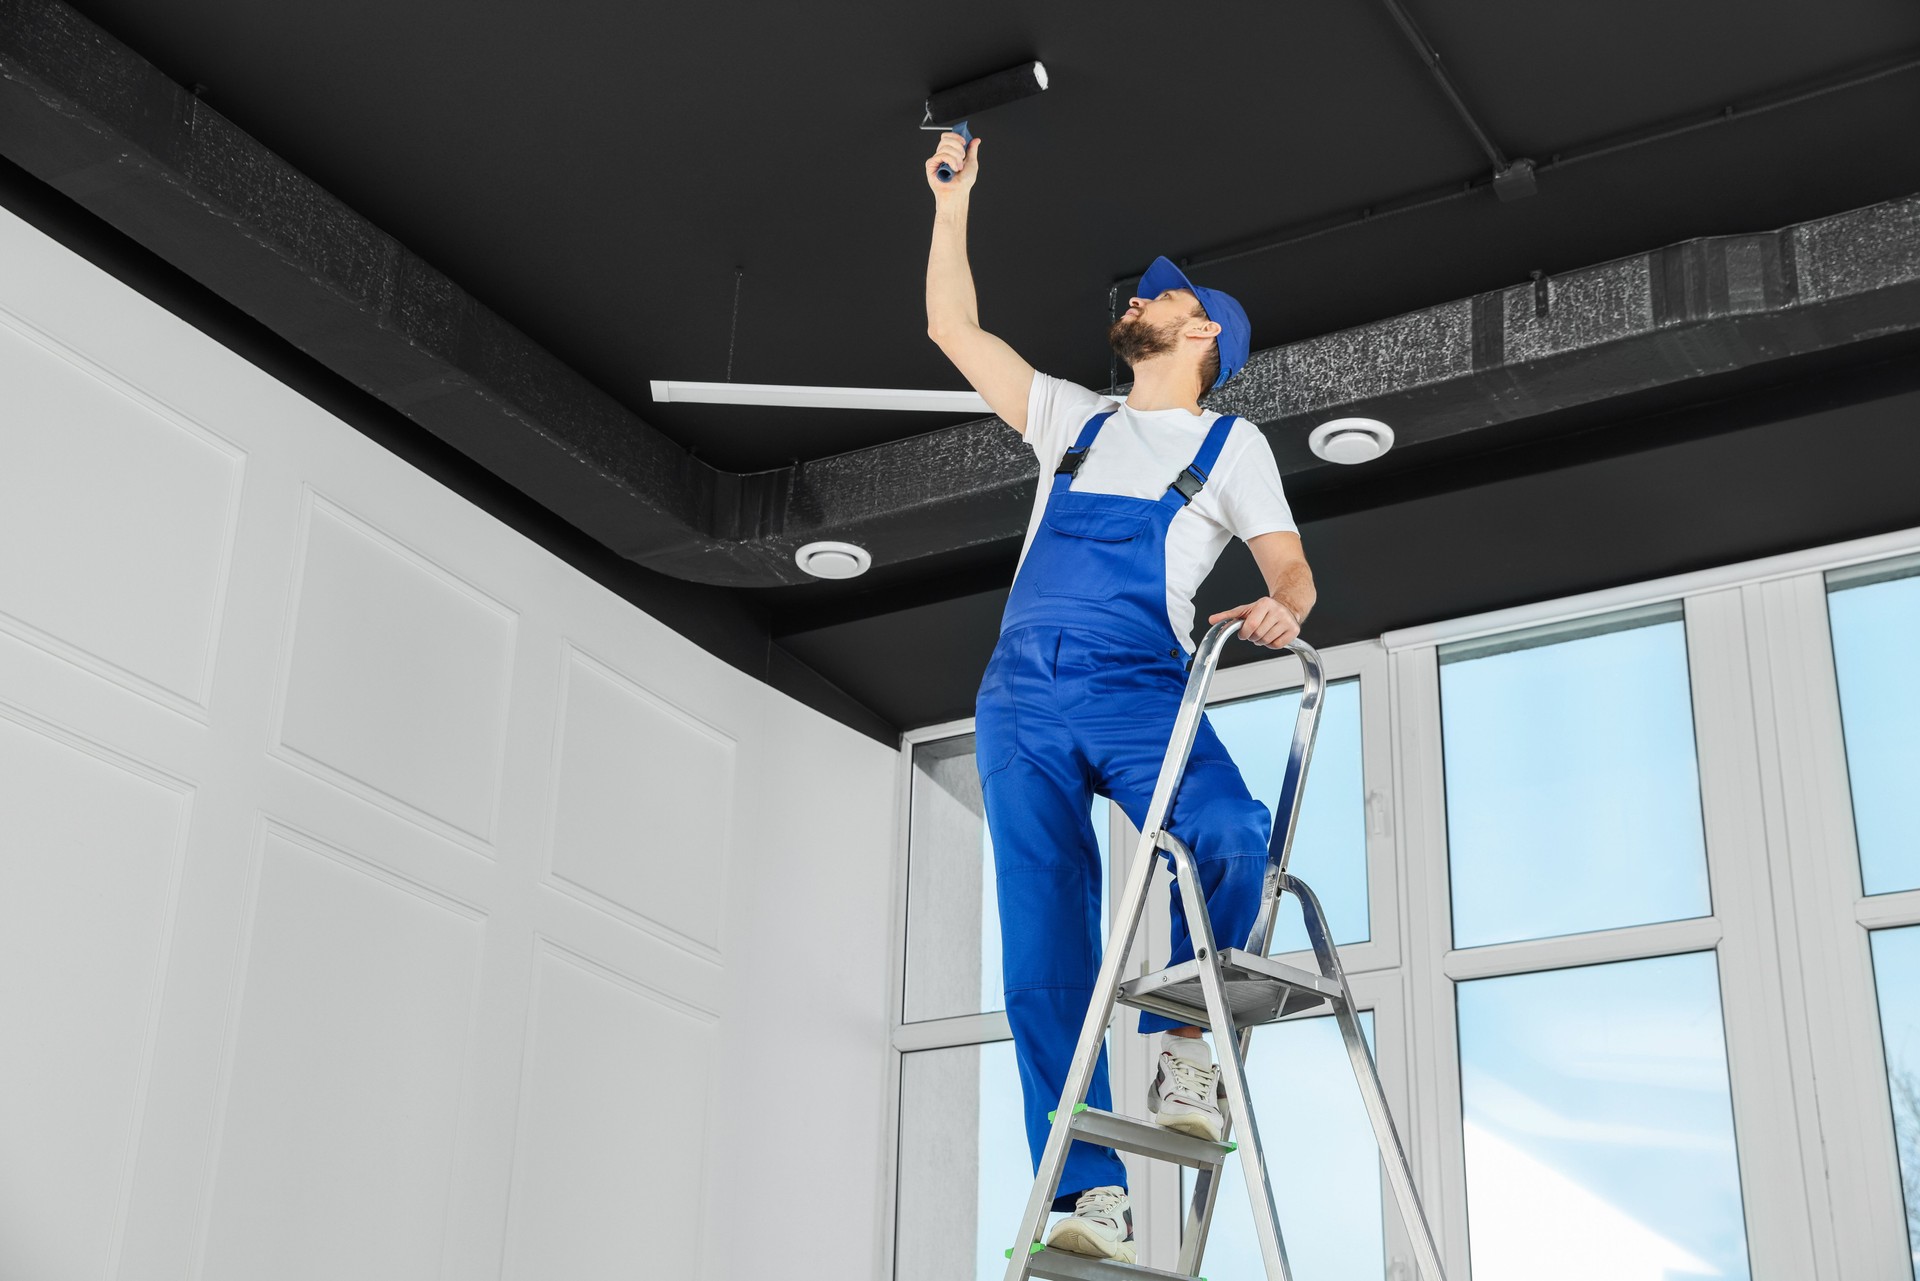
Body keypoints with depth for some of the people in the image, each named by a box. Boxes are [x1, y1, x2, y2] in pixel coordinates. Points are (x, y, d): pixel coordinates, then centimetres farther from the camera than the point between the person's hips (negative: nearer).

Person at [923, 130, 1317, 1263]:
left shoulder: (1231, 443, 18)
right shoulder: (1074, 420, 27)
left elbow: (1291, 569, 12)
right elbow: (955, 329, 29)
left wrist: (1284, 608, -11)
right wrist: (954, 199, 29)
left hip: (1140, 692, -3)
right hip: (1021, 699, 3)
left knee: (1235, 840, -33)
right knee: (1046, 956, -8)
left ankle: (1182, 1035, -8)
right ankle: (1096, 1194, -9)